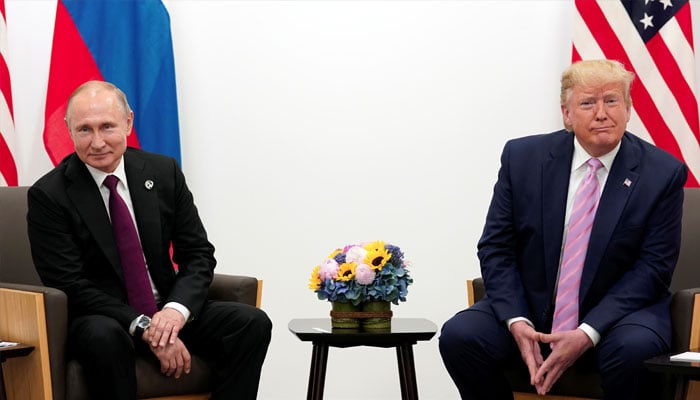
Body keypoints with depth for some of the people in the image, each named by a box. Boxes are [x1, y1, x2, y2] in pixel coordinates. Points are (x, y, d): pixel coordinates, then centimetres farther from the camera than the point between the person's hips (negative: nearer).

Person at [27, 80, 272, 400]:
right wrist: (143, 328, -23)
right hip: (101, 319, -4)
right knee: (104, 337, -38)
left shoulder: (164, 172, 2)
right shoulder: (47, 196, -9)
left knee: (253, 323, -18)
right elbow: (70, 286, -13)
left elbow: (198, 253, 3)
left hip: (167, 312, 4)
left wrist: (176, 309, -18)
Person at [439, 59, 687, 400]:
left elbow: (652, 268, -8)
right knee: (459, 335, -23)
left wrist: (587, 333, -19)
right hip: (530, 308, 2)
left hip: (615, 313, -2)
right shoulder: (522, 157, 0)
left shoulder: (663, 173, -5)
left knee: (633, 349, -35)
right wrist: (516, 322, -16)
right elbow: (495, 248, 1)